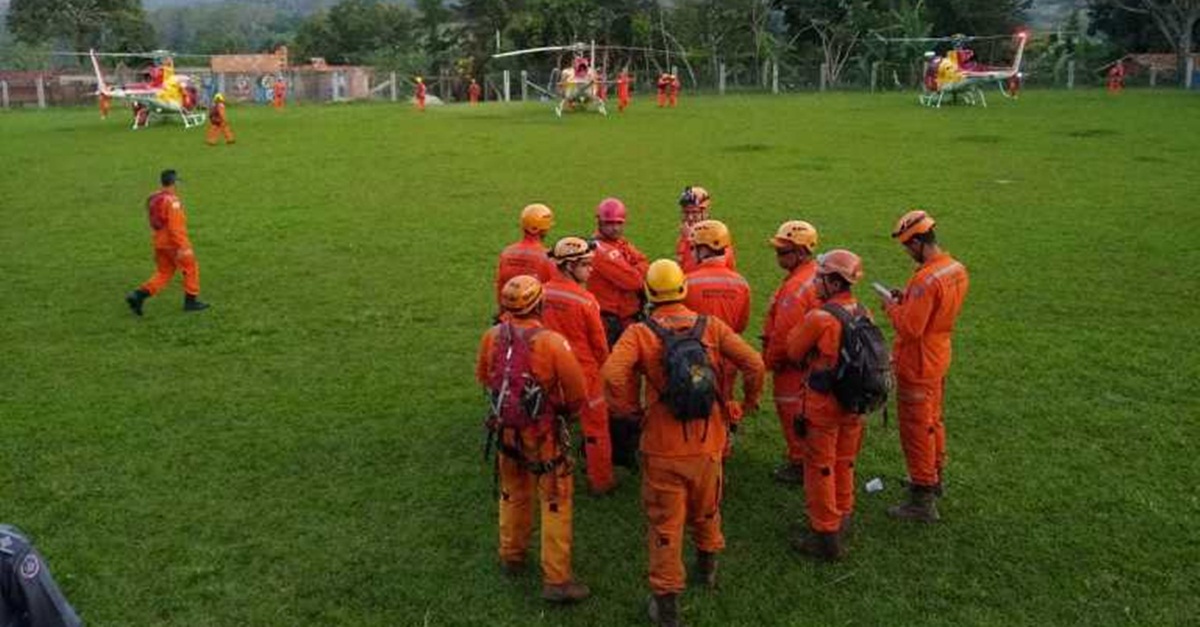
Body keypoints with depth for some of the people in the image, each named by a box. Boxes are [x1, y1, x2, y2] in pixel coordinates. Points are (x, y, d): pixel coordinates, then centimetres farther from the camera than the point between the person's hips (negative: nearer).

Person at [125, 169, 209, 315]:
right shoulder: (172, 200, -19)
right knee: (191, 269, 9)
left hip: (159, 242, 8)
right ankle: (191, 301, 17)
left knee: (163, 273, 13)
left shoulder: (154, 198, 8)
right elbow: (175, 226, -24)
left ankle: (138, 295, -2)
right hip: (174, 243, -8)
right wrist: (182, 247, -23)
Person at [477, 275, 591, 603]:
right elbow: (577, 392, -16)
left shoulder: (492, 337, -10)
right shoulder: (552, 342, -24)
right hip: (544, 435, -5)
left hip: (506, 429, 5)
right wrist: (567, 410, 6)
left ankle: (511, 557, 41)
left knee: (513, 494, 25)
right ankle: (556, 579, 10)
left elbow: (483, 376, 8)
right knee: (556, 503, 7)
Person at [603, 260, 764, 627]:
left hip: (662, 446, -3)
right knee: (706, 511, 26)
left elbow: (613, 373, -27)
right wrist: (751, 400, 13)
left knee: (665, 524, 8)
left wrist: (627, 410, -9)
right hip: (707, 442, 3)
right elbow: (753, 364, -6)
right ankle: (708, 567, 49)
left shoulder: (639, 333, -11)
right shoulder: (711, 326, -3)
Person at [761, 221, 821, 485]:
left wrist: (770, 360, -10)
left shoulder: (796, 287, -26)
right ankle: (803, 460, 33)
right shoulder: (816, 274, 5)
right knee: (804, 413, 20)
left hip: (793, 363, -10)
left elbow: (784, 333, -25)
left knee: (793, 413, 4)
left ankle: (799, 465, 16)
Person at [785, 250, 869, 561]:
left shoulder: (819, 318, -23)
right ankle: (842, 519, 37)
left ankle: (825, 536, 13)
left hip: (823, 405, -7)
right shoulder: (863, 314, -2)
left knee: (820, 469, 6)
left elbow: (793, 351, -10)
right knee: (844, 464, 21)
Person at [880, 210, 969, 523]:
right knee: (933, 421, 24)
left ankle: (923, 501, 11)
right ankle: (934, 477, 42)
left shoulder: (926, 279, -28)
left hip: (917, 365, -9)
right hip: (938, 358, 9)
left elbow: (910, 328, -27)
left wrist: (892, 308, -11)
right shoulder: (958, 269, 1)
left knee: (916, 430, 2)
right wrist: (908, 299, 4)